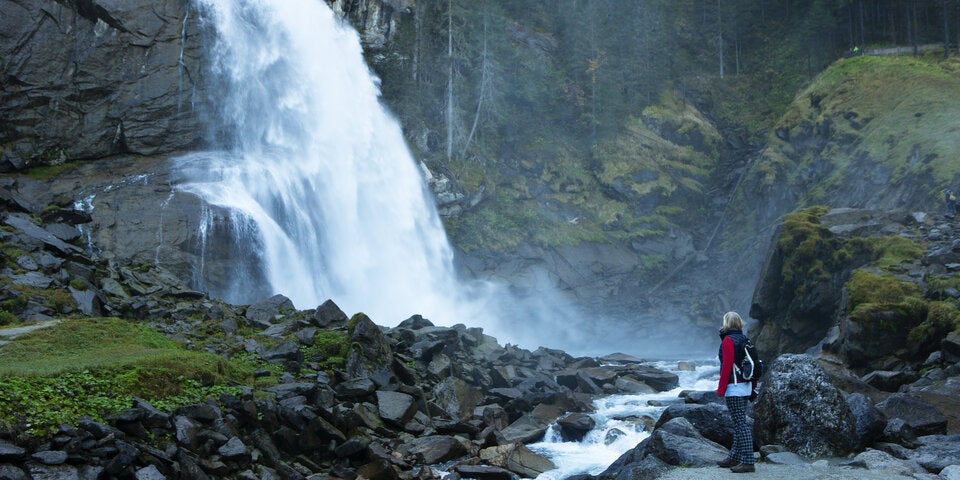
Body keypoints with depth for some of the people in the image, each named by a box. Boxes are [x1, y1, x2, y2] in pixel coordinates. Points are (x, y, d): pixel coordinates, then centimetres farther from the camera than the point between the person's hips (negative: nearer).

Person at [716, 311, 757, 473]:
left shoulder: (728, 340, -12)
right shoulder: (744, 340, 13)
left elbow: (727, 366, -18)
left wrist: (720, 389, -14)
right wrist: (753, 388, 22)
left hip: (734, 387, -9)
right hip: (746, 386, 9)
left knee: (740, 424, -9)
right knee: (739, 423, 15)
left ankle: (747, 462, -10)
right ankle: (734, 457, 24)